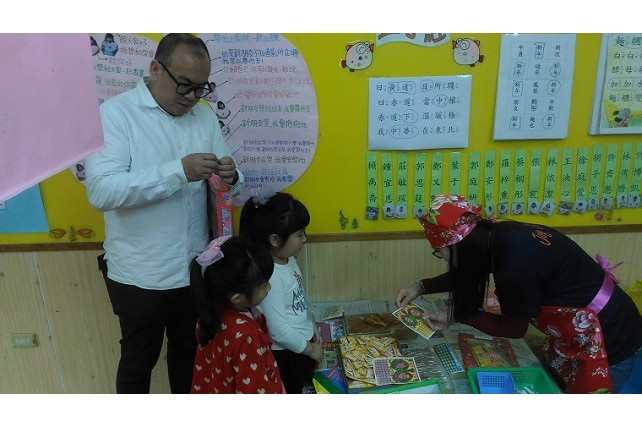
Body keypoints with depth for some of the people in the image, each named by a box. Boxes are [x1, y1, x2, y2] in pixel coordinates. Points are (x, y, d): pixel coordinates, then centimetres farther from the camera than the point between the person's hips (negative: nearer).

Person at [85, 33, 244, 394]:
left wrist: (230, 178, -18)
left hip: (196, 268, 5)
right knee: (139, 360, 18)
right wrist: (179, 171, -32)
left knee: (190, 350, 25)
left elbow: (230, 189, 6)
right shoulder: (115, 113, -12)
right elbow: (101, 190, -25)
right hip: (139, 275, -4)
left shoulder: (205, 116, 3)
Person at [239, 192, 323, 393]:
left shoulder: (288, 260, -3)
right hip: (286, 356, -9)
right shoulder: (269, 275, -31)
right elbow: (279, 331, -28)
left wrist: (312, 323, 7)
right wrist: (311, 349, -14)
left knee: (304, 392, 26)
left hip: (301, 348, 9)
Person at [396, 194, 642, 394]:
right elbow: (467, 274, 10)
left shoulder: (515, 265, -36)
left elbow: (513, 328, -16)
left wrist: (456, 316, -11)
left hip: (609, 342, -8)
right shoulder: (498, 235, -11)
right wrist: (422, 287, 4)